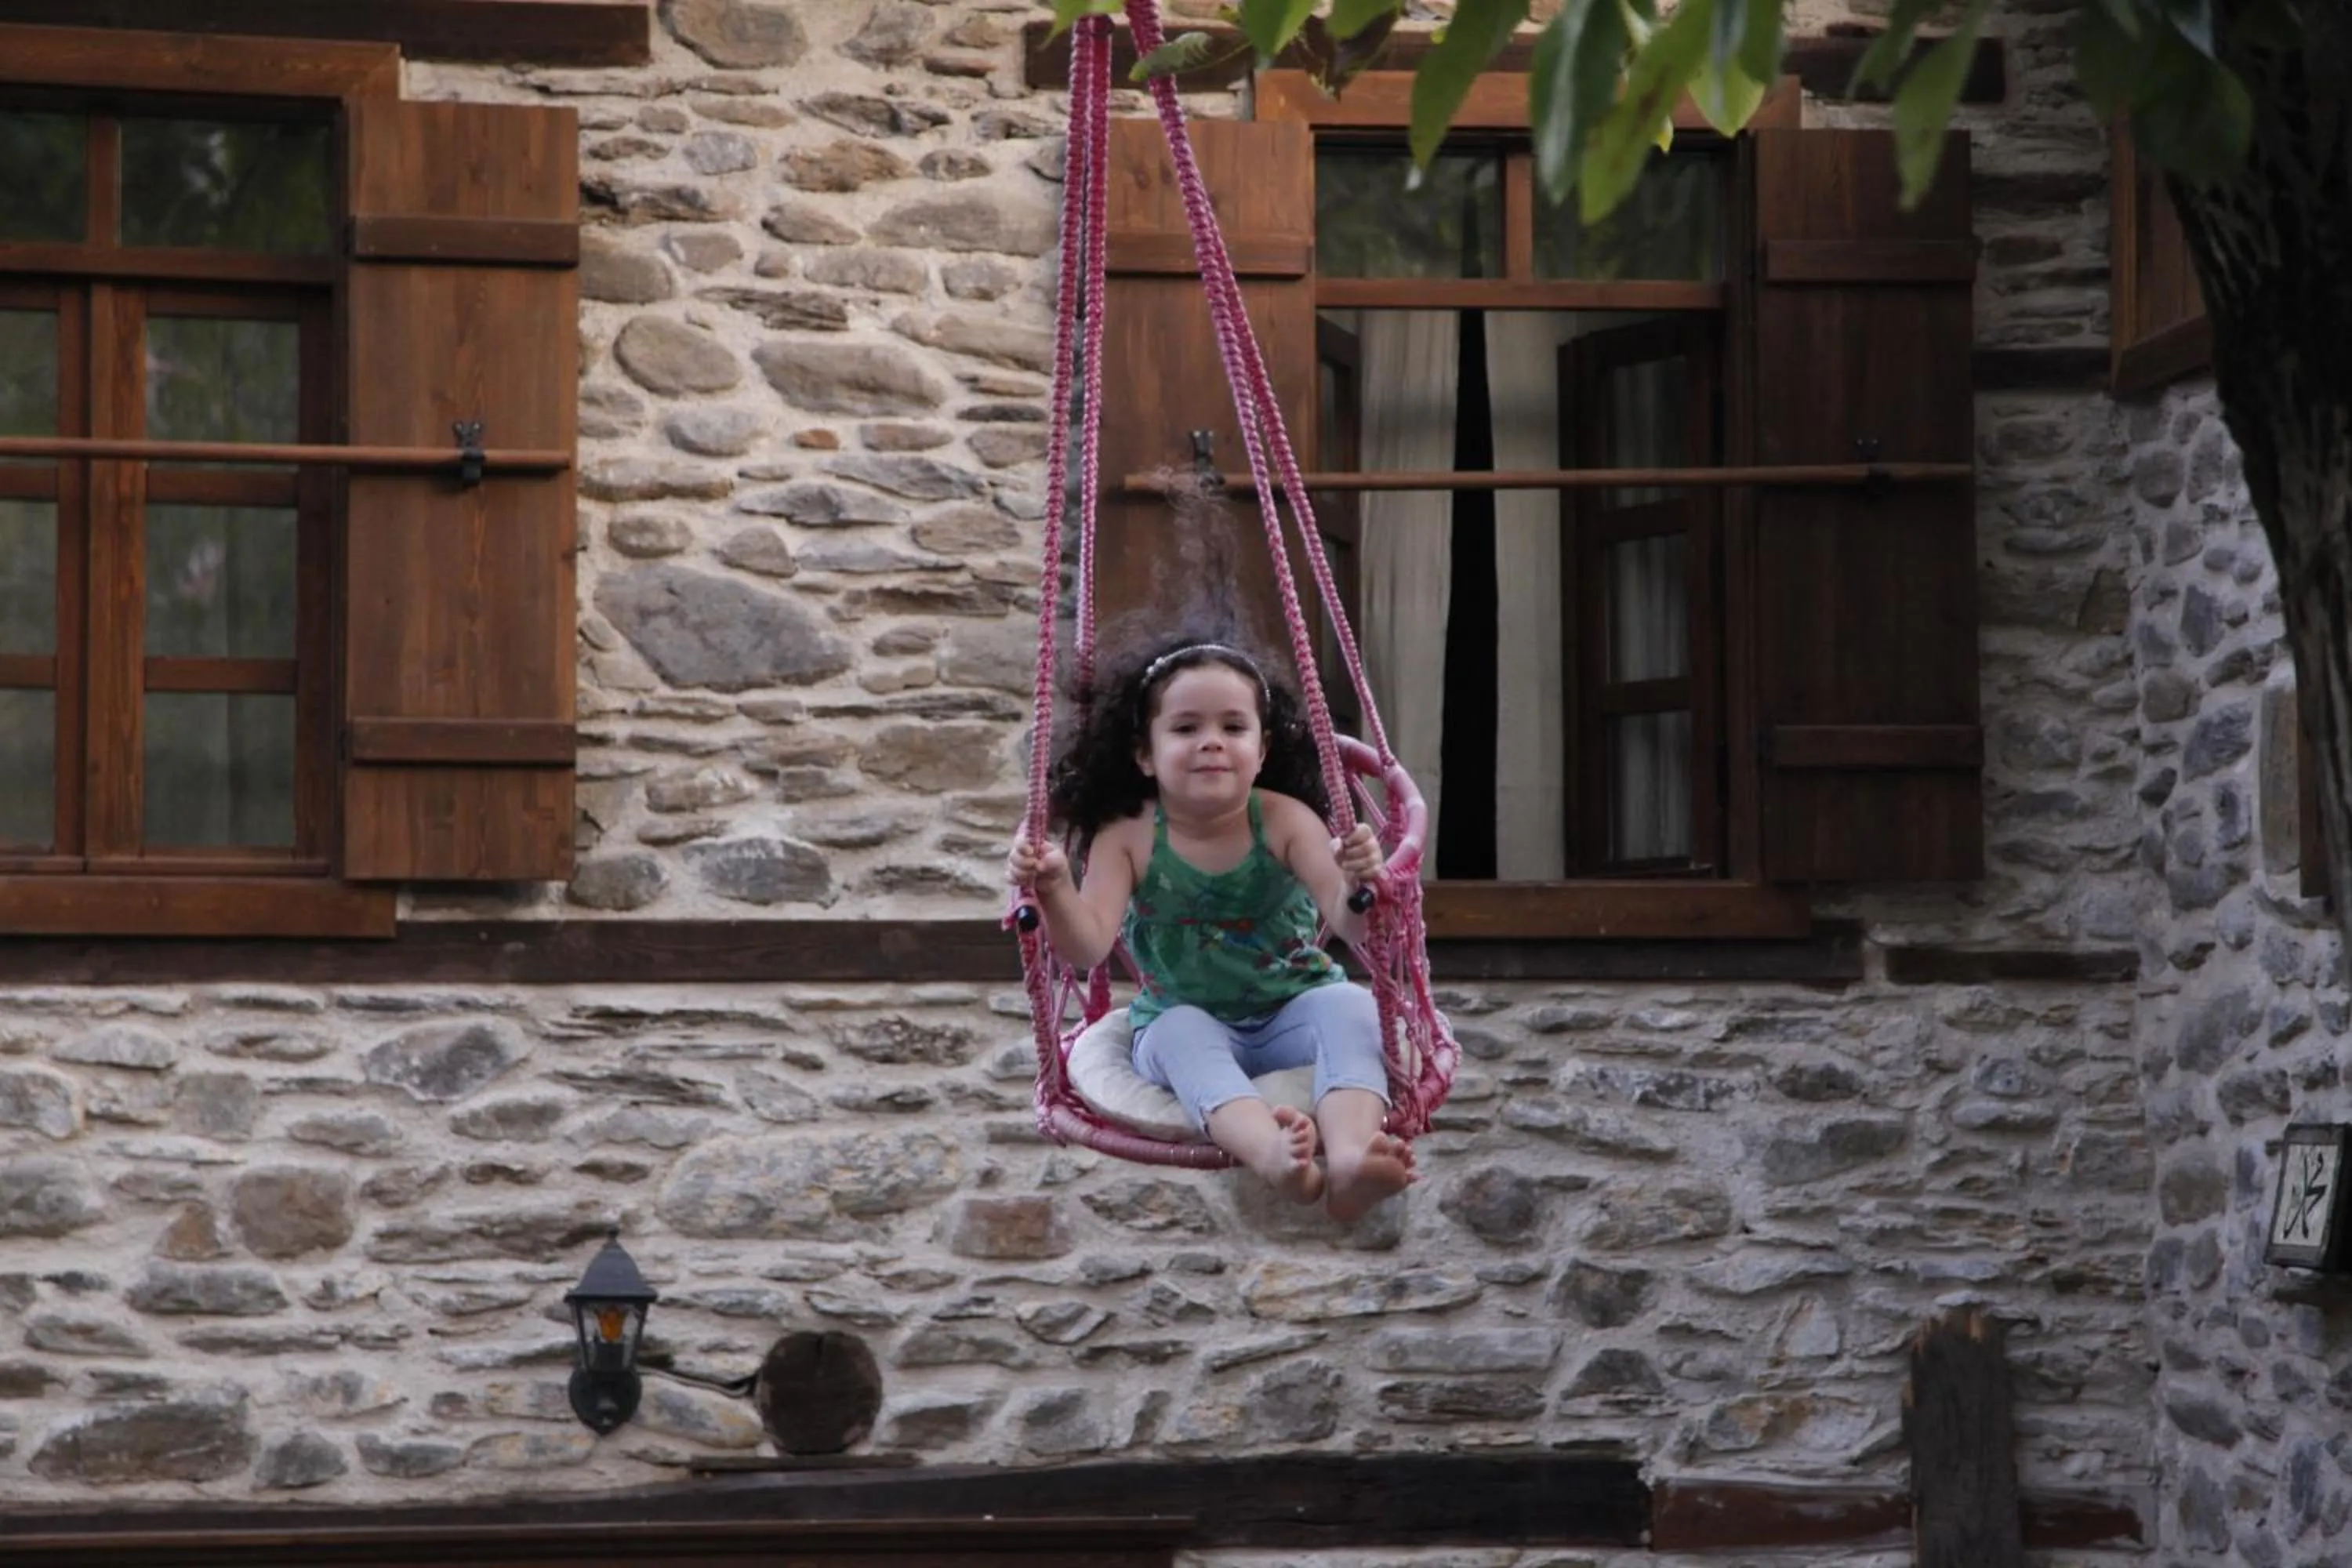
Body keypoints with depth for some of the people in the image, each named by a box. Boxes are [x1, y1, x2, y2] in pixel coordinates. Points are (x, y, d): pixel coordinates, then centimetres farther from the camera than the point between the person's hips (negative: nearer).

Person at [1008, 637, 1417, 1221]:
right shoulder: (1128, 838, -10)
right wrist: (1055, 890, -40)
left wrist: (1358, 884, -43)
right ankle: (1270, 1151, -61)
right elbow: (1089, 946, -19)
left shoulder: (1285, 821, -10)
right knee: (1183, 1036, -33)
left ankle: (1350, 1154, -54)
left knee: (1350, 1006, -28)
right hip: (1184, 1019, -1)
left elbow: (1350, 925, -19)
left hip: (1292, 1010, 1)